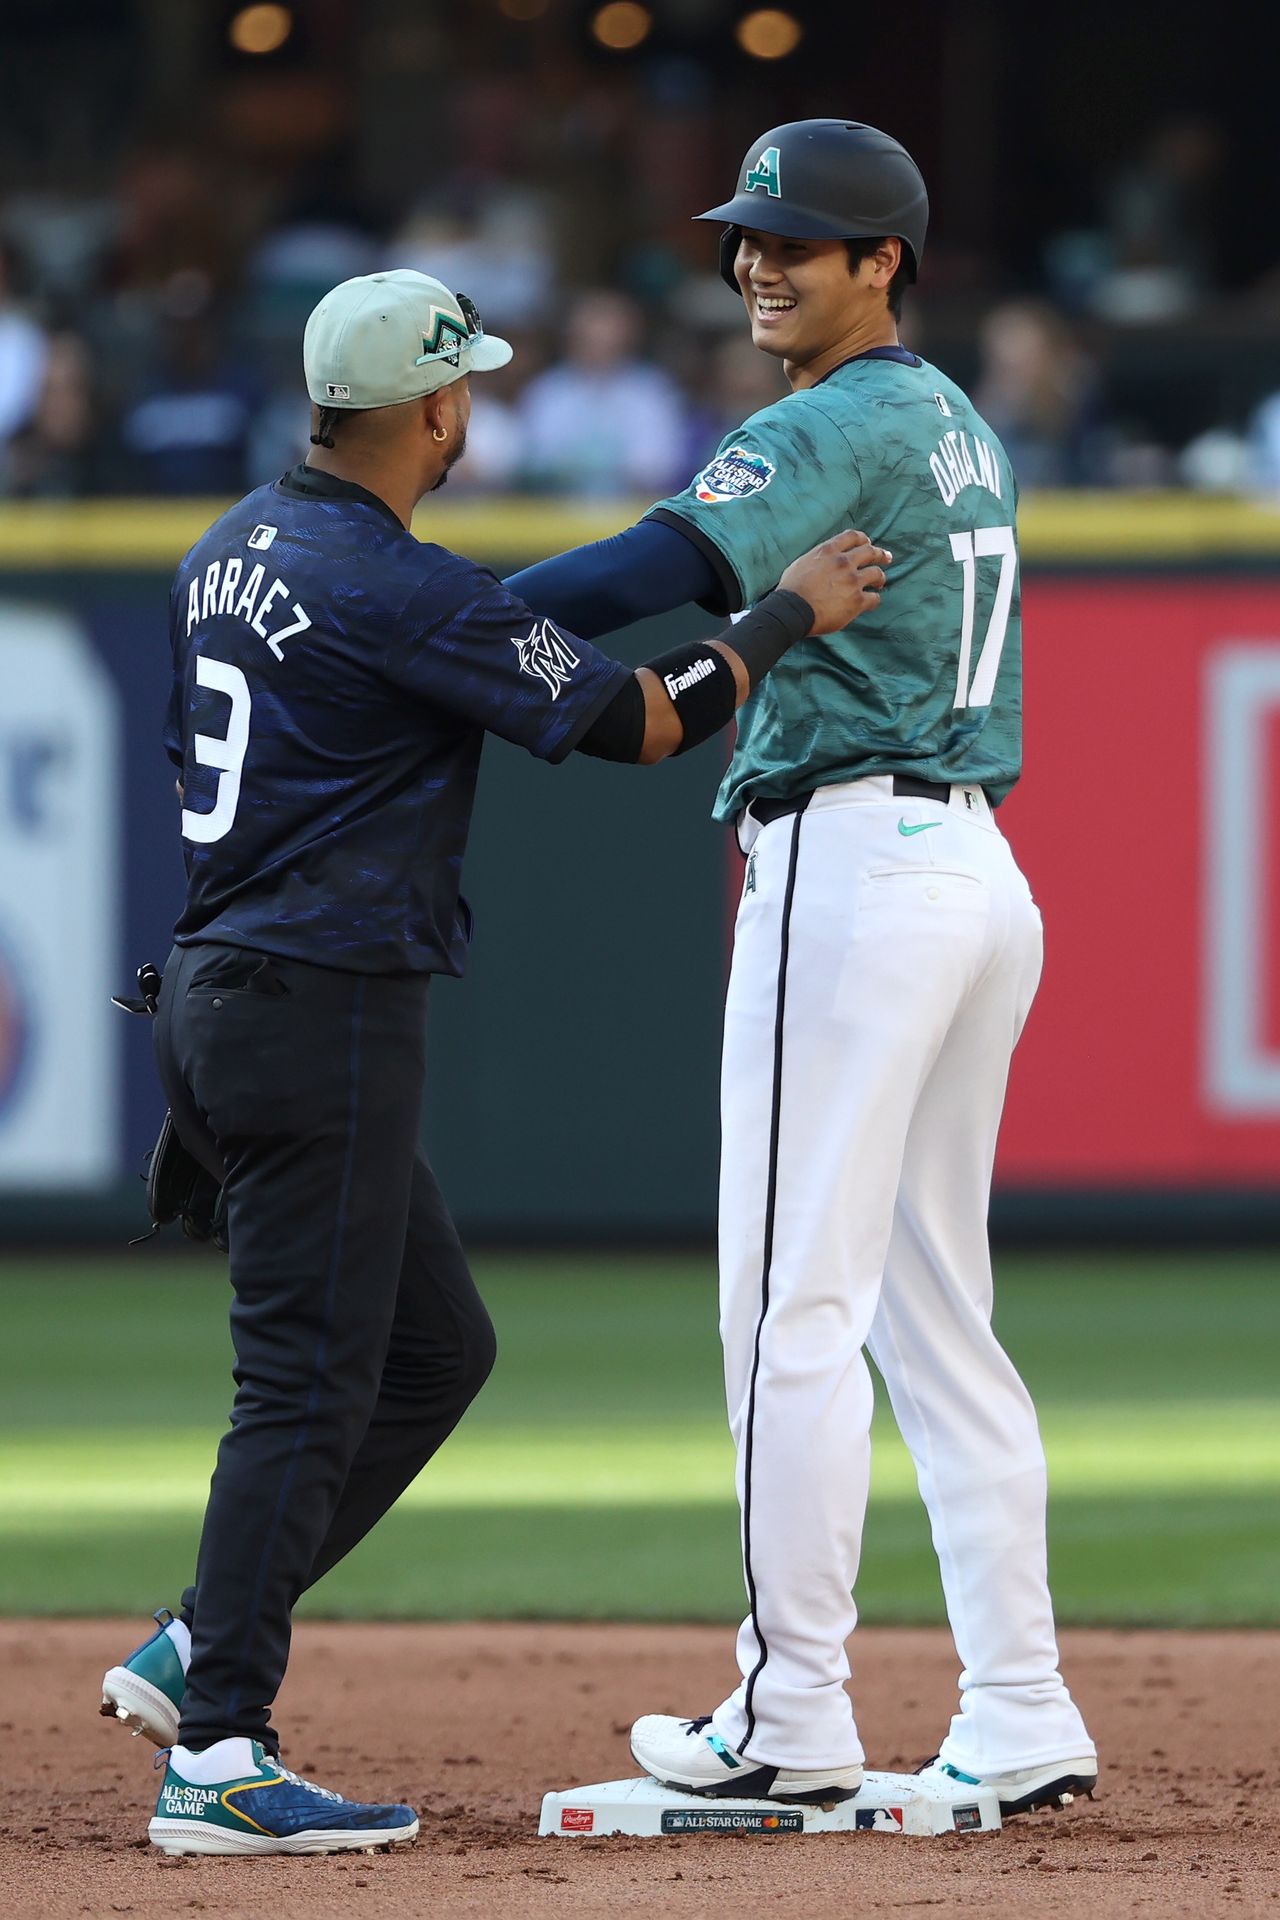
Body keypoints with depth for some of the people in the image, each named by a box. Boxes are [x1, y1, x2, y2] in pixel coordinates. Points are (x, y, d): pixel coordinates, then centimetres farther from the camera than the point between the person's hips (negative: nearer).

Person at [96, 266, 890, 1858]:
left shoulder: (227, 554, 12)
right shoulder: (398, 589, -16)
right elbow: (635, 718, -12)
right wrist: (790, 614, 0)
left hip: (216, 1000, 10)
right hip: (322, 1016, -10)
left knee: (435, 1351, 16)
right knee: (311, 1382, -7)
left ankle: (199, 1653, 13)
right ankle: (215, 1761, -9)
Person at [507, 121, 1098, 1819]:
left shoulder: (836, 427, -10)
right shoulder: (962, 429, 19)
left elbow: (659, 575, -23)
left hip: (853, 865, -10)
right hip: (978, 870, 10)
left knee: (795, 1302, -7)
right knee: (934, 1311, 11)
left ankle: (791, 1719, -7)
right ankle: (1020, 1722, 8)